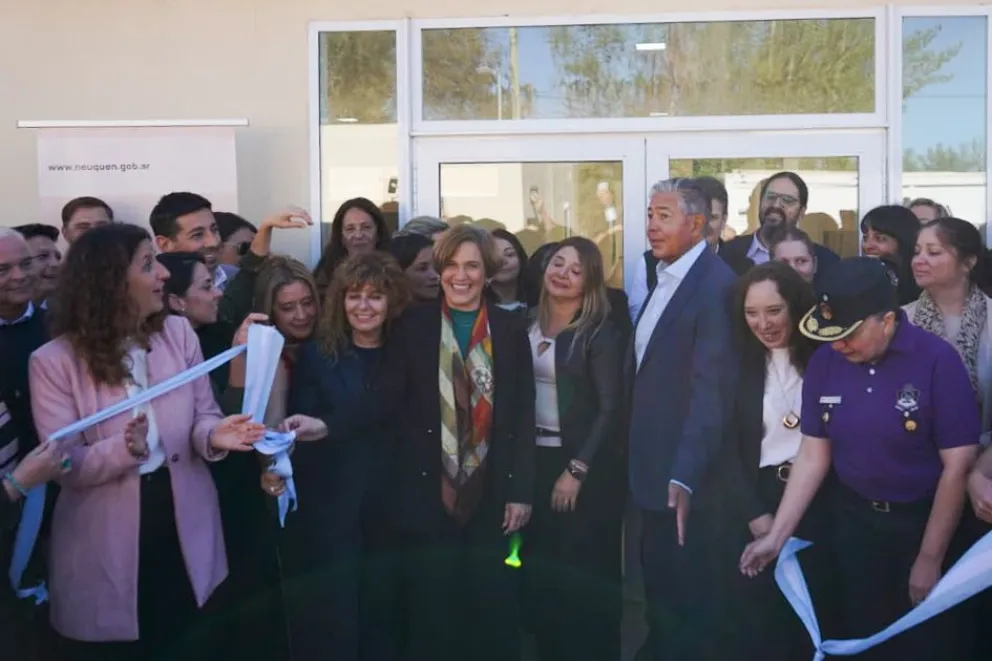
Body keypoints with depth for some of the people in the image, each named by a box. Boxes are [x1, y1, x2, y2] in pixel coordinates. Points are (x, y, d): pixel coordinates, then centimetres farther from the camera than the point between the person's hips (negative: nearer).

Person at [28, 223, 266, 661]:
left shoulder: (178, 333, 1)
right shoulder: (54, 361, -10)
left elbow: (202, 417, 2)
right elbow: (65, 465, -13)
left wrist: (213, 436, -21)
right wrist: (124, 448, -32)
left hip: (183, 526, 4)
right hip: (104, 545, -3)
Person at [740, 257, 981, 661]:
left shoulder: (937, 360, -20)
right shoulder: (825, 361, -6)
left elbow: (957, 466, -15)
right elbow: (813, 455, 0)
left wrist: (930, 559, -12)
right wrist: (777, 536, -5)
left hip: (923, 520, -3)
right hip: (852, 517, 3)